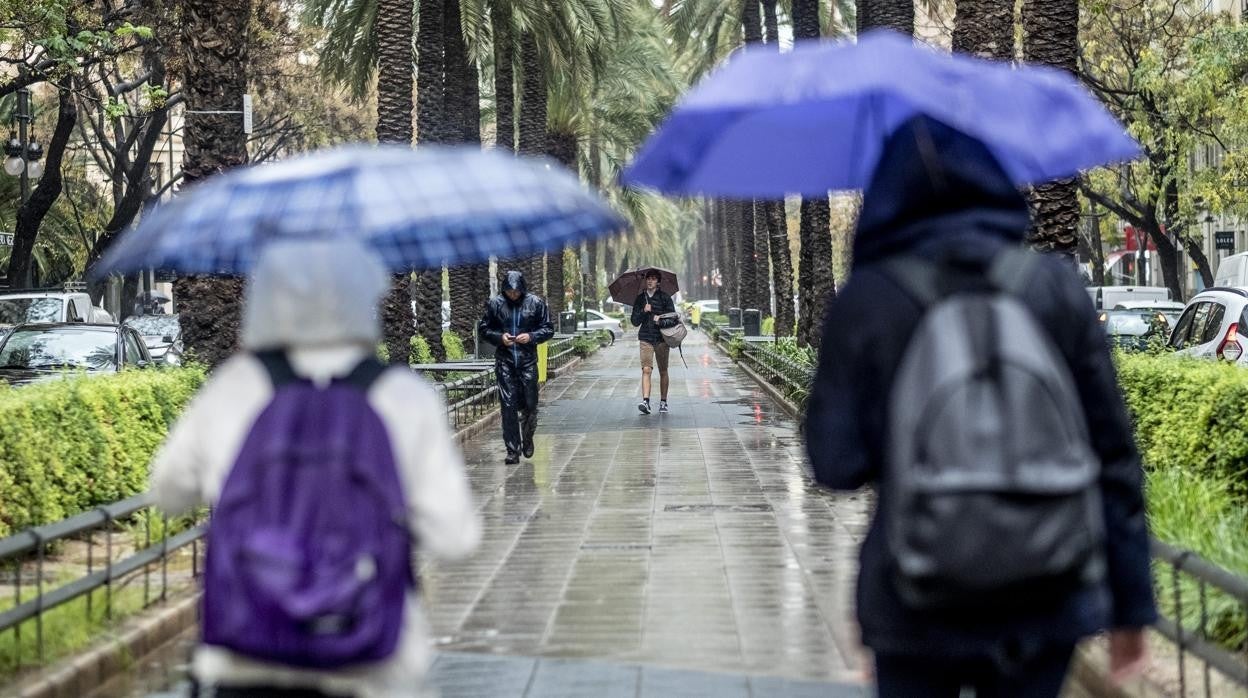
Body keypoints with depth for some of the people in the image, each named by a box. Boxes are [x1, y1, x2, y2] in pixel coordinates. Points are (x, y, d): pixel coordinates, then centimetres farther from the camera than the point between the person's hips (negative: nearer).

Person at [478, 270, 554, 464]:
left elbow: (548, 329, 6)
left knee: (530, 404, 3)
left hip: (528, 361, 0)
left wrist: (532, 337, -12)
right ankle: (512, 450, 0)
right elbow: (483, 329, 9)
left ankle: (527, 439, 30)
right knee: (508, 406, -4)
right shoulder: (495, 304, 2)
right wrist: (499, 337, -9)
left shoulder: (536, 302, 1)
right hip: (504, 361, 0)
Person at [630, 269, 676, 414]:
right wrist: (644, 311, -9)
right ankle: (645, 401, -22)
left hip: (662, 338, 0)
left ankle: (663, 402, 18)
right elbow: (635, 322, 8)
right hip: (645, 338, 0)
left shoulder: (665, 298, 3)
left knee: (663, 372, 7)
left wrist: (661, 318, -16)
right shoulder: (640, 298, 9)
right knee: (646, 369, -14)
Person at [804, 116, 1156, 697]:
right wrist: (1131, 603, 7)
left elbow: (836, 463, -4)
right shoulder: (1057, 289, 0)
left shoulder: (863, 302, -5)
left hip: (917, 612, -1)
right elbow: (1113, 452, 0)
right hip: (1048, 606, 2)